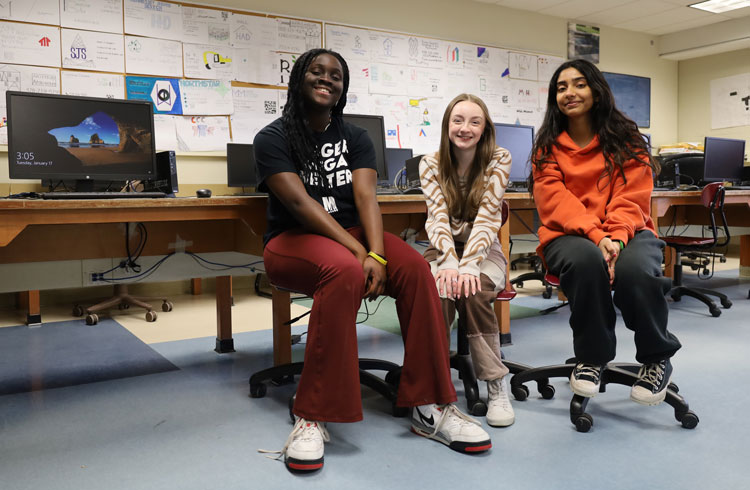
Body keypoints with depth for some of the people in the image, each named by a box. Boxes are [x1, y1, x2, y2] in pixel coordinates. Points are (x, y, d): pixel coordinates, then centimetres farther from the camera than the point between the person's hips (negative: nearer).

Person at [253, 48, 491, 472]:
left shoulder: (356, 139, 11)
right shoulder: (274, 138, -1)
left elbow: (366, 197, -5)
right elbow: (299, 203, -15)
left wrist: (377, 254, -24)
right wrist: (359, 253, -24)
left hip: (353, 233, 4)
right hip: (293, 240, -4)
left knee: (416, 268, -26)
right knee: (345, 272, -38)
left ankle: (430, 407, -20)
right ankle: (313, 417, -30)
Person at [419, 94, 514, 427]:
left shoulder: (498, 160, -4)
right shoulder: (430, 164, -1)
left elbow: (487, 216, -15)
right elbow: (438, 217, -13)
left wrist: (468, 265, -29)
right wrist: (449, 263, -30)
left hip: (484, 250, -1)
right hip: (443, 249, 1)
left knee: (472, 291, -33)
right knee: (438, 290, -33)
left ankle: (497, 387, -20)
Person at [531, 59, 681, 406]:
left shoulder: (626, 140, 8)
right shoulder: (548, 147, 9)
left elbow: (631, 199, -3)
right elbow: (555, 202, -6)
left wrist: (616, 238, -24)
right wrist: (597, 236, -23)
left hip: (626, 233, 0)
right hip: (569, 236, 0)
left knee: (634, 269, -34)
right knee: (587, 260, -36)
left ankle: (657, 358, -5)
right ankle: (590, 358, -13)